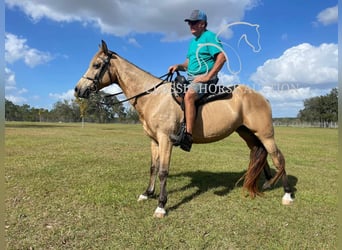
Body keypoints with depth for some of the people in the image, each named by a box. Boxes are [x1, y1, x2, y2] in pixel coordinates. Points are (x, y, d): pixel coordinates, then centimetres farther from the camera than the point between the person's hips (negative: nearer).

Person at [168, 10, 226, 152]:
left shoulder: (210, 36, -4)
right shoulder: (193, 41, 21)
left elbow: (222, 57, -16)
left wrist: (208, 76, -21)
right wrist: (178, 66, 3)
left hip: (205, 78, -10)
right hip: (191, 79, 10)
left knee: (188, 96, -35)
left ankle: (187, 136, -41)